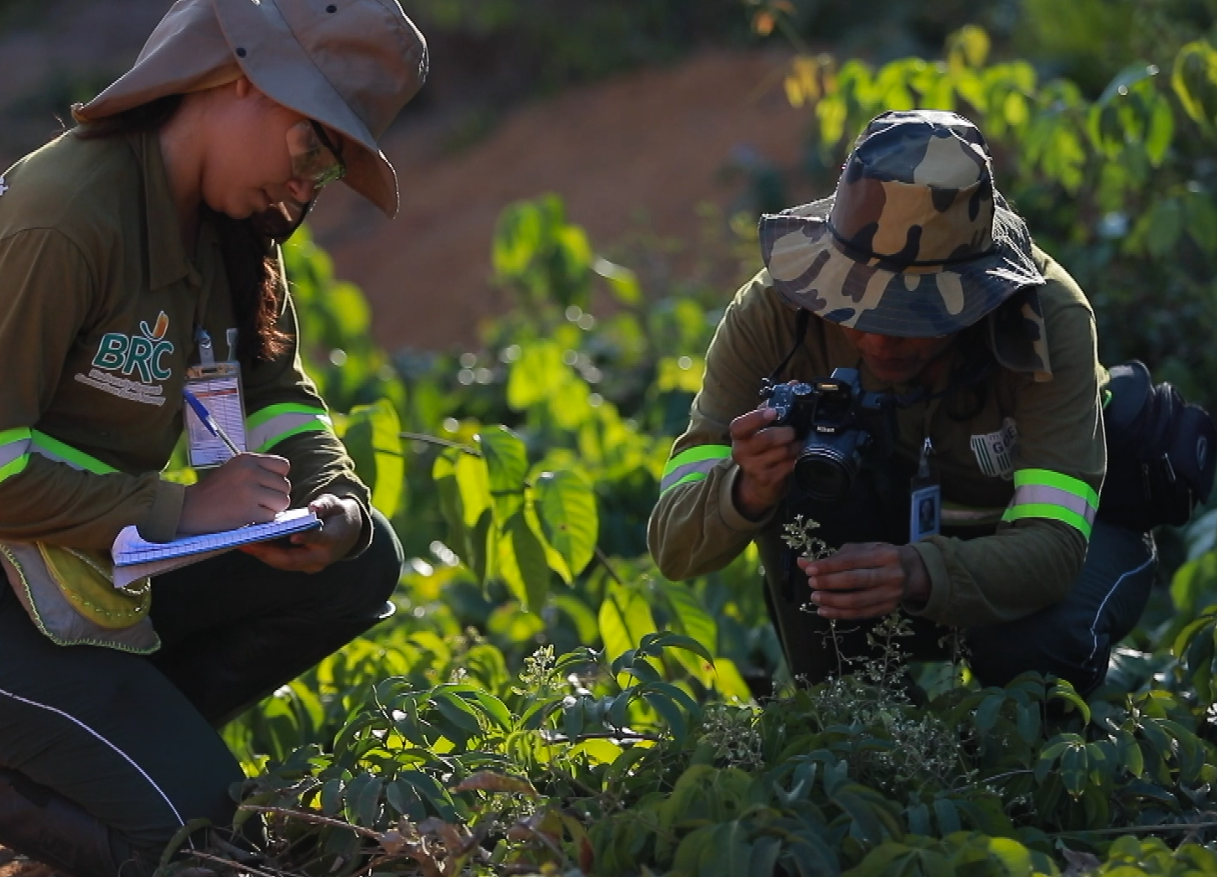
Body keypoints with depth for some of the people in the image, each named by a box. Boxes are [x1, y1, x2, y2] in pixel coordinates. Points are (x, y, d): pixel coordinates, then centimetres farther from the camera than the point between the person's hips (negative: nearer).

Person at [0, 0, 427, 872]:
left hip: (110, 564, 9)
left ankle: (135, 734, 3)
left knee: (361, 562, -5)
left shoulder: (230, 227, 4)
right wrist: (180, 512, -26)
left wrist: (335, 502, -11)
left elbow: (275, 393, 11)